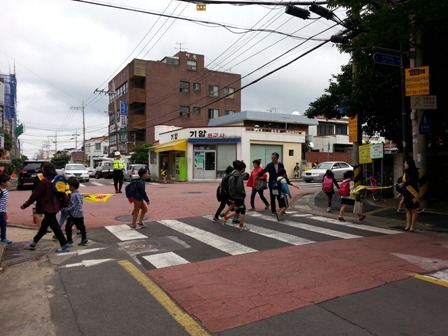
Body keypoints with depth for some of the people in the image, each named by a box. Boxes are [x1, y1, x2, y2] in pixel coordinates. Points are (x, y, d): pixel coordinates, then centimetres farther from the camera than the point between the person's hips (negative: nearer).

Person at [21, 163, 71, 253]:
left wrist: (25, 205, 1)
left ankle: (65, 246, 0)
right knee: (43, 226, 19)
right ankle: (33, 244, 34)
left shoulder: (44, 181, -14)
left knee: (55, 228, -2)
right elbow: (63, 194, 3)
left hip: (48, 209, -8)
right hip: (55, 208, 8)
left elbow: (35, 195, -9)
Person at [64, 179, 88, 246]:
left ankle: (69, 240, 11)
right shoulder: (79, 194, 10)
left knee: (68, 226, 5)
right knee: (81, 227, 11)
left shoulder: (73, 195, -16)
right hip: (80, 214, 8)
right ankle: (84, 239, 14)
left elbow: (73, 206, -20)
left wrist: (65, 210, -9)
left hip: (74, 215, -8)